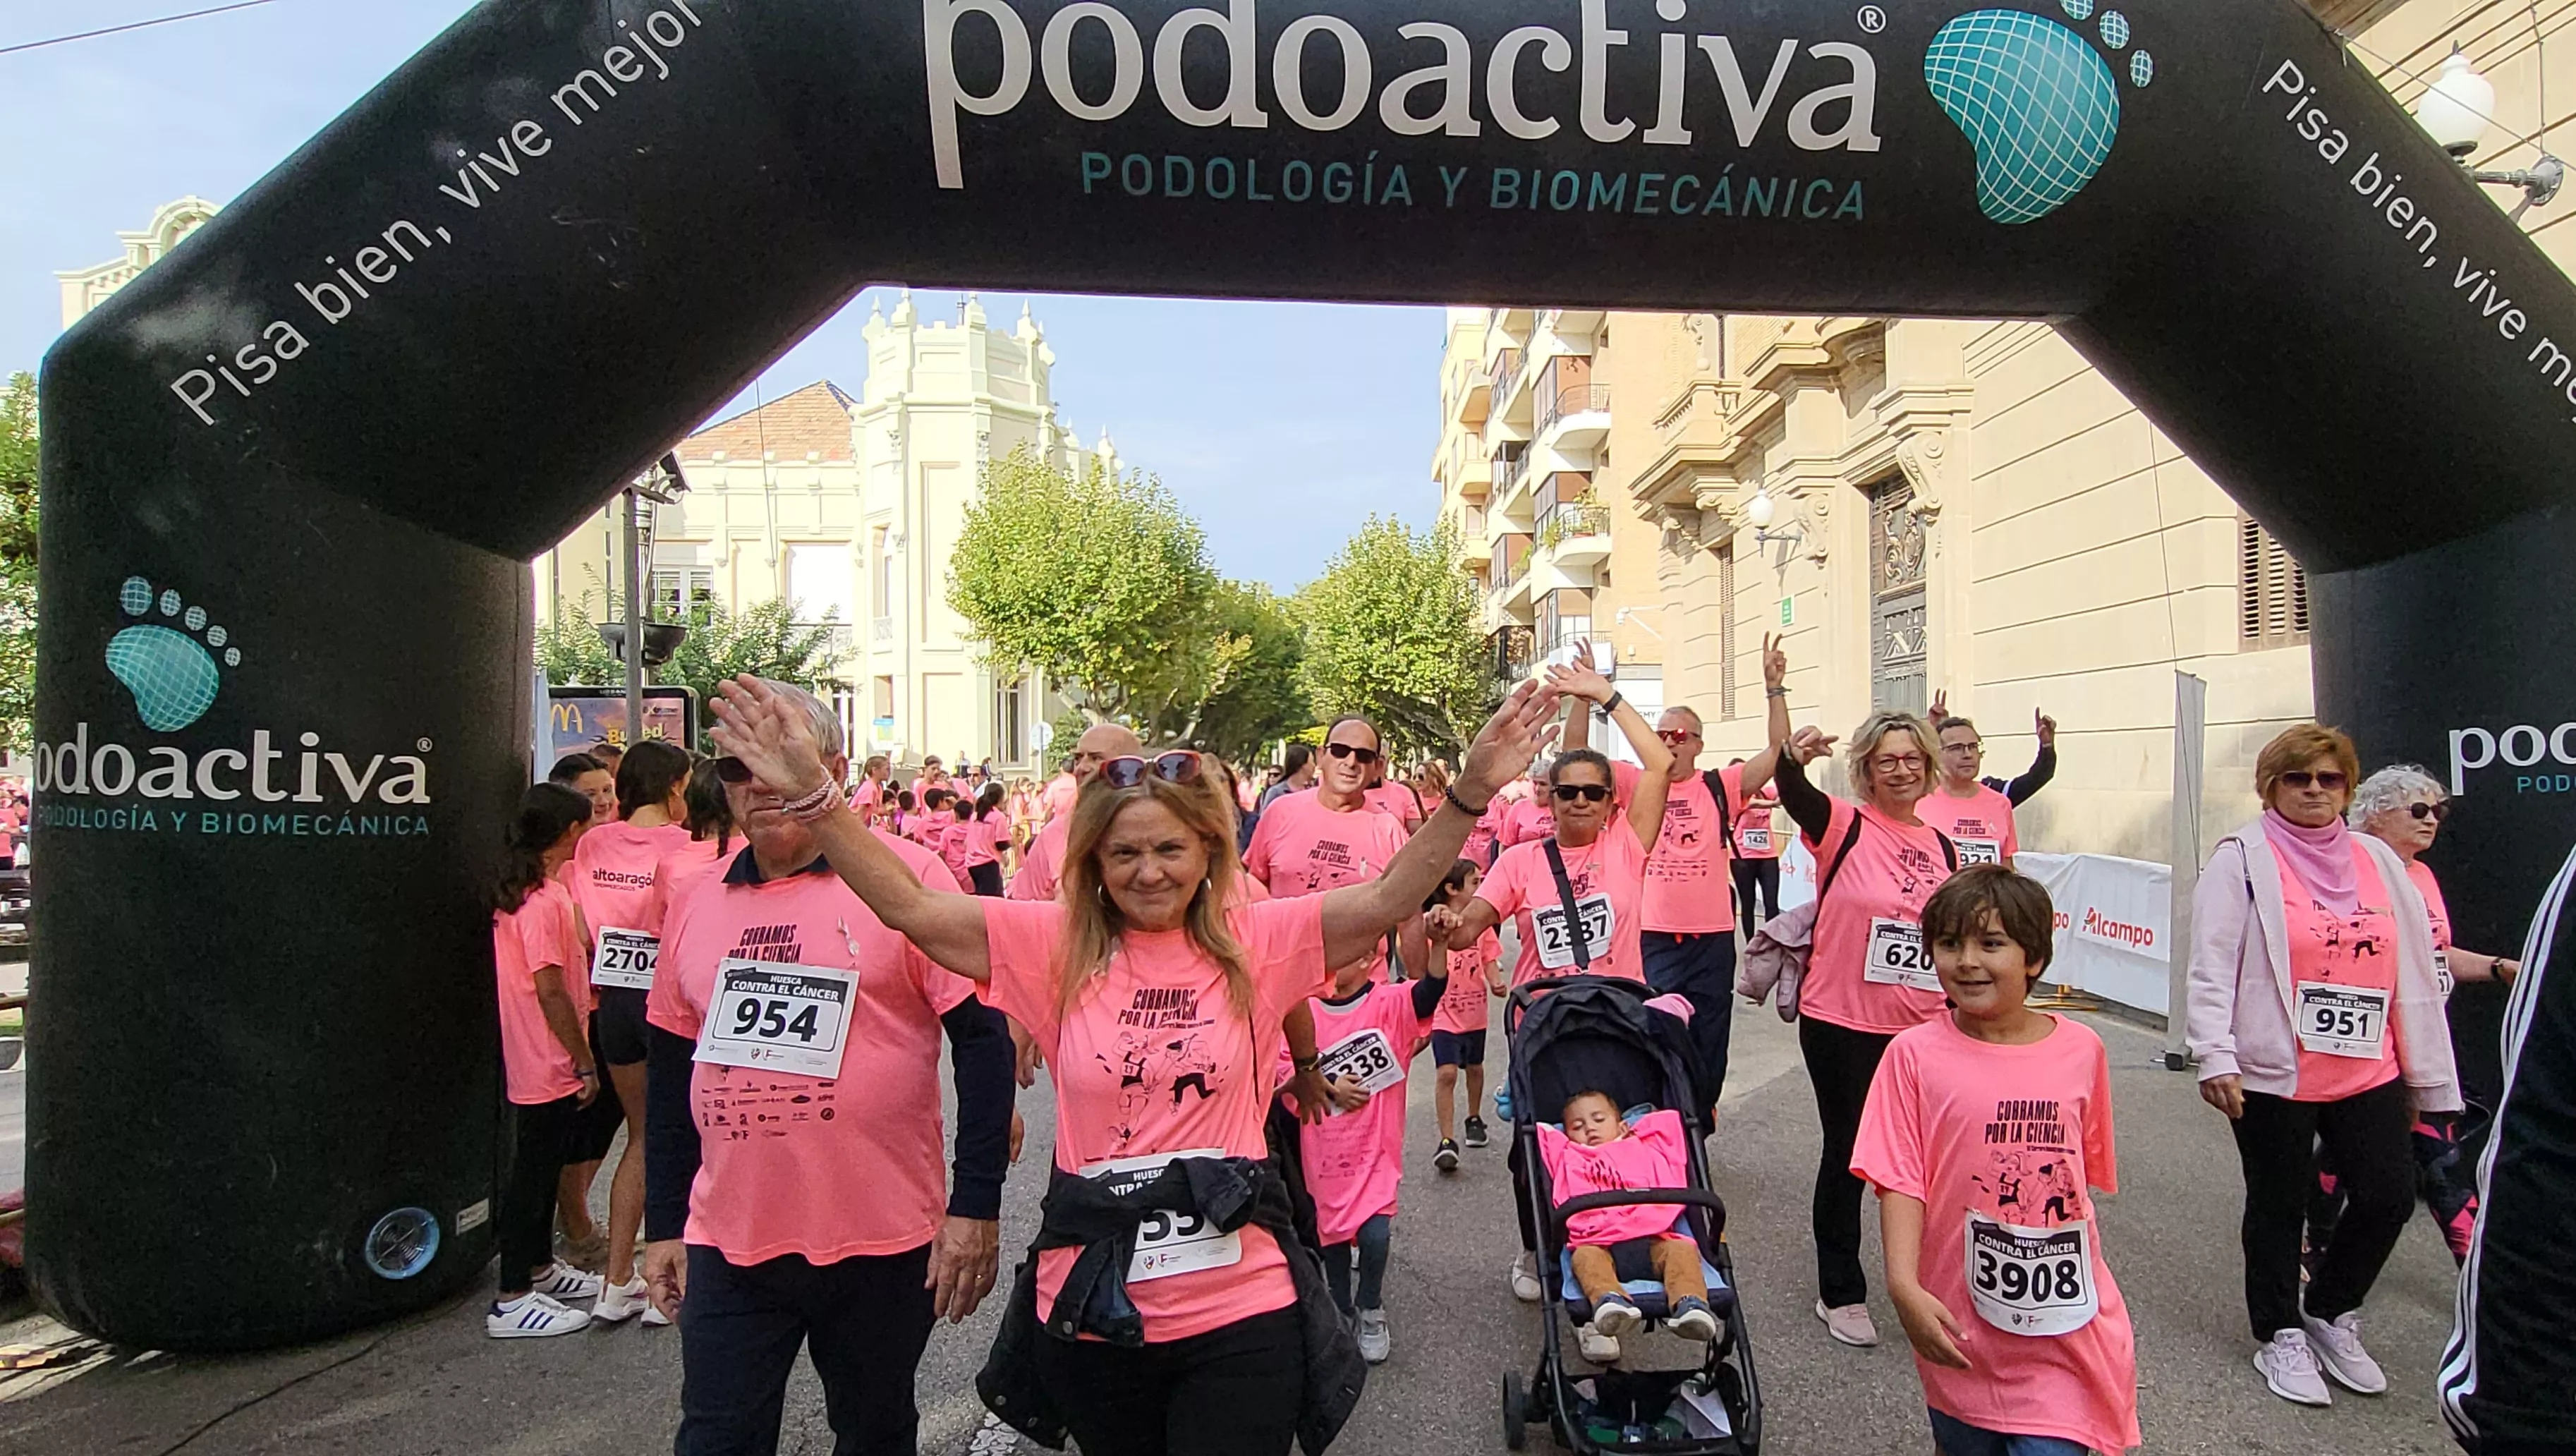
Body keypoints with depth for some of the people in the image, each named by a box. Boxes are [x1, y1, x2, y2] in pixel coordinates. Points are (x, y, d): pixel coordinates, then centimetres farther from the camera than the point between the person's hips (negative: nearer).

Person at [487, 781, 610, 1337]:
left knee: (542, 1167, 20)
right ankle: (512, 1302, 10)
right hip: (549, 1065, -10)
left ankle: (540, 1269, 34)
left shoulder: (517, 892, 9)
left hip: (534, 1063, 10)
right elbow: (550, 989, -23)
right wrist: (585, 1062, -16)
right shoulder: (546, 899, -22)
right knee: (533, 1174, 0)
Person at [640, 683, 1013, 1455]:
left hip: (884, 1241, -3)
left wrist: (976, 1206, -13)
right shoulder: (697, 906, 6)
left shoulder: (905, 876, -10)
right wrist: (663, 1224, 14)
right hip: (727, 1244, 3)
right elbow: (672, 1072, 14)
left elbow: (983, 1038, -11)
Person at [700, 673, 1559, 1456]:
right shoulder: (1053, 945, -3)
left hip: (1239, 1308, -2)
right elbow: (908, 907, -9)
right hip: (1092, 1310, 2)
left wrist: (1469, 793, -25)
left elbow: (1385, 900, -12)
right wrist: (811, 792, -19)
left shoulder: (1257, 941, -4)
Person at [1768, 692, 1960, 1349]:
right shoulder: (1843, 827, -8)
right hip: (1842, 1023, -5)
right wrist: (1793, 757, -49)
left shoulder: (1941, 846, 8)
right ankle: (1840, 1293, 22)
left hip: (1921, 1028, 5)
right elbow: (1793, 794, -29)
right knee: (1847, 1148, 6)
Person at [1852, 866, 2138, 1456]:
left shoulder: (2082, 1050, -2)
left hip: (2062, 1323, 1)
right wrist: (1903, 1284, -22)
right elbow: (1901, 1182, -12)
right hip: (1960, 1324, -1)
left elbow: (2088, 1170, 10)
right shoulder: (1914, 1054, -10)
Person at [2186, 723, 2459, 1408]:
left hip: (2368, 1073, 4)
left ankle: (2331, 1312, 30)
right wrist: (2216, 1057, -17)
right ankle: (2281, 1336, 26)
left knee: (2389, 1195, 4)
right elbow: (2212, 965, -10)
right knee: (2279, 1207, 8)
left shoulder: (2377, 860, 9)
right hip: (2273, 1072, -4)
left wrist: (2428, 1074, 12)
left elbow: (2415, 972, 12)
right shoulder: (2243, 858, -5)